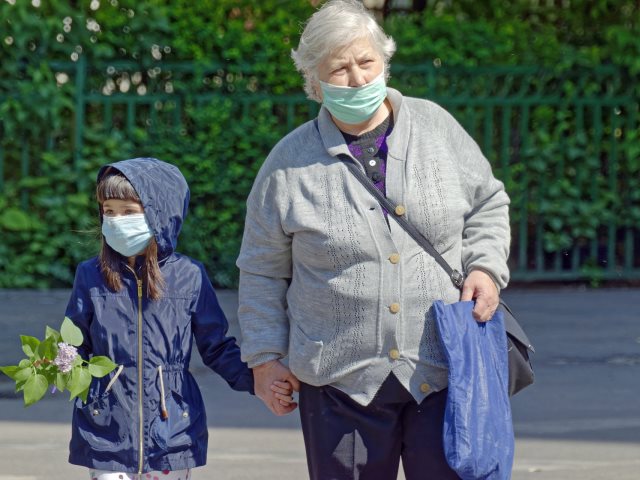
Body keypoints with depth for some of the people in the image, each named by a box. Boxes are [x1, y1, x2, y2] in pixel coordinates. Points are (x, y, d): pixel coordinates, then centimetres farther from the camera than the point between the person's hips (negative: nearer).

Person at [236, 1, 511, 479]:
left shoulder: (436, 126, 4)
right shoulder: (290, 164, 0)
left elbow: (488, 203, 16)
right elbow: (263, 273, 9)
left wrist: (486, 267, -1)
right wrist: (265, 357, 4)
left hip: (443, 370, 1)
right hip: (340, 381, -1)